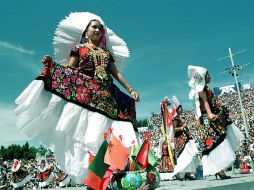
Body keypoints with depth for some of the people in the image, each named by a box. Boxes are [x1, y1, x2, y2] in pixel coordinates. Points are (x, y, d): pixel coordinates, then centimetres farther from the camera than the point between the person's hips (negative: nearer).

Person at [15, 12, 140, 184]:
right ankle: (88, 174, -7)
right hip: (83, 93, -3)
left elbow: (116, 73, 21)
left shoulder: (107, 52, 24)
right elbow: (68, 70, 5)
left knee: (102, 131, -4)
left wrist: (130, 90, 14)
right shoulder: (78, 48, 15)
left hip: (105, 97, 4)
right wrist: (51, 64, -11)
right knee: (83, 129, -11)